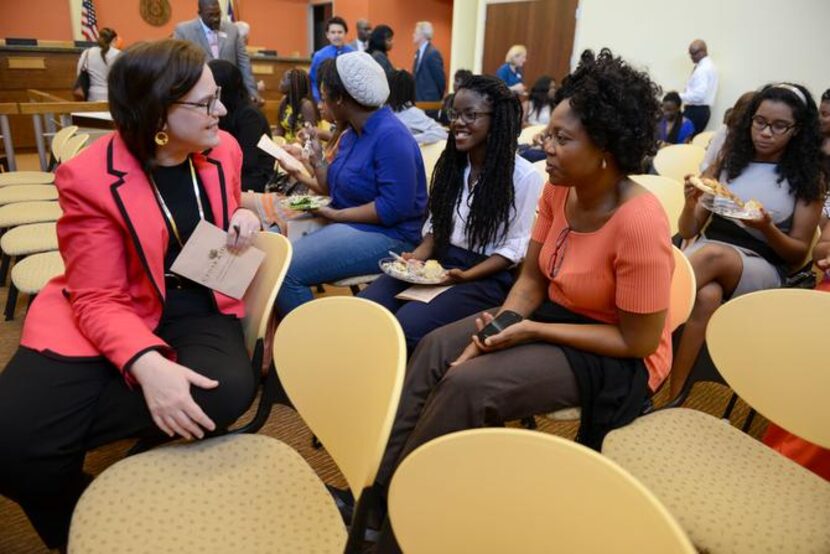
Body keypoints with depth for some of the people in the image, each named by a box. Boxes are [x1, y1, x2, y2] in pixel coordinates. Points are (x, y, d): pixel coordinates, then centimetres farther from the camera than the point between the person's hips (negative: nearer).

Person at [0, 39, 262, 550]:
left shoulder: (224, 148, -1)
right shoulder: (89, 176, -16)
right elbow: (97, 299, -18)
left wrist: (245, 219, -5)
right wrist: (146, 363, -38)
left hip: (197, 306, 4)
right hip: (112, 312, -3)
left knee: (229, 390, -32)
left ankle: (59, 432, -5)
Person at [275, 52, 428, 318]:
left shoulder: (390, 135, -17)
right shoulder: (351, 134, 12)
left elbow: (394, 208, -24)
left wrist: (337, 215, -17)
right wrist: (316, 157, 7)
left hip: (385, 237, -10)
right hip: (346, 226, 10)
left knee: (283, 270, -21)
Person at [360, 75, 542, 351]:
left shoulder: (524, 175, -8)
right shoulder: (451, 162, 12)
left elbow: (515, 246, -7)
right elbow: (436, 222, 15)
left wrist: (467, 275, -20)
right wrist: (419, 255, -5)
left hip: (487, 277, -5)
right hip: (437, 261, 6)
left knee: (406, 327, -28)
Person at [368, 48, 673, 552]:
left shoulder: (640, 223, -29)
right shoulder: (559, 189, -7)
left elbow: (637, 341, -22)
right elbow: (532, 277, 3)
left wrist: (531, 331, -22)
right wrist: (502, 326, -16)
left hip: (616, 356, -7)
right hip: (554, 314, 7)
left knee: (468, 385, -25)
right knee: (437, 349, -10)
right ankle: (378, 488, -2)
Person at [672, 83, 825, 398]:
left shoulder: (808, 179, 4)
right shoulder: (728, 160, 10)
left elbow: (798, 252, 6)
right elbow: (688, 232, 10)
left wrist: (767, 229, -16)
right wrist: (690, 204, -13)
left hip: (763, 270, -1)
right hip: (705, 252, 1)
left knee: (713, 255, -37)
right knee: (707, 295, -38)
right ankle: (673, 400, -34)